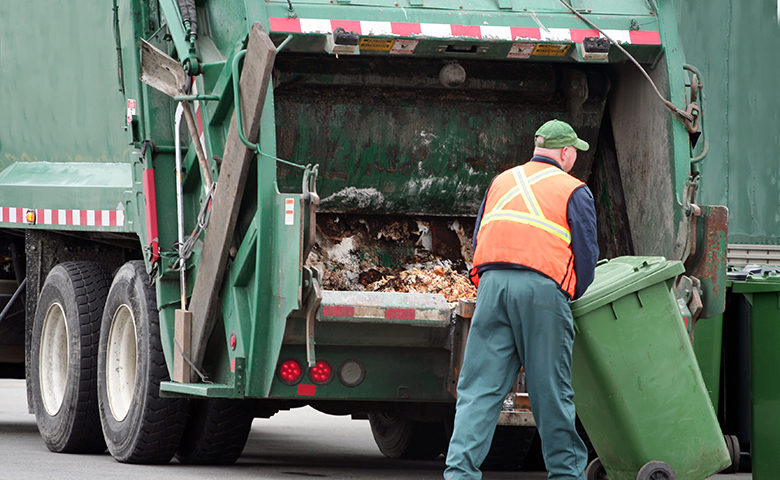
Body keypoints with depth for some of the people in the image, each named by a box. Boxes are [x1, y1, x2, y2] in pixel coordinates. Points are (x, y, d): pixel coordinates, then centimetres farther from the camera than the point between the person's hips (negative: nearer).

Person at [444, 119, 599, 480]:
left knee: (479, 388, 1)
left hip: (491, 283, 4)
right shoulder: (573, 191, 9)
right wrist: (571, 295, 20)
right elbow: (586, 254, 5)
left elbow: (478, 240, 22)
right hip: (543, 287, -4)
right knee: (551, 391, 4)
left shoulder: (502, 182, 24)